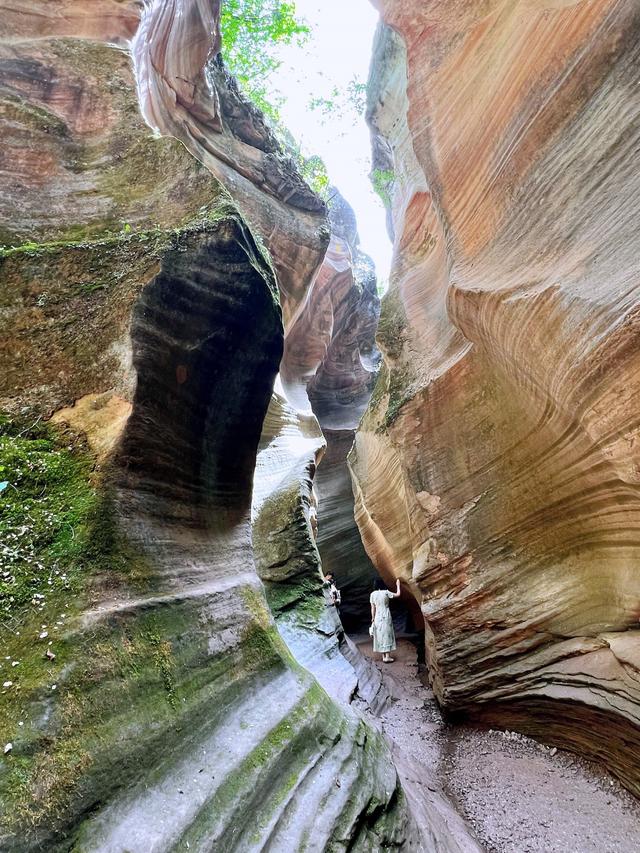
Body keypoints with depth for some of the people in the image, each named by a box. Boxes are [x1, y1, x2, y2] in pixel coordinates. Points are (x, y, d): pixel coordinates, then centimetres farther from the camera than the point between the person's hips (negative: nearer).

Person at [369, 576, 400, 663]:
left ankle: (384, 656, 16)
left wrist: (373, 618, 9)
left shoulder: (372, 594, -2)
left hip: (378, 617, 3)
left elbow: (373, 608, 1)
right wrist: (398, 585, 12)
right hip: (386, 616, -3)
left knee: (380, 636, 10)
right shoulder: (385, 592, -11)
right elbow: (398, 594, -1)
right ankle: (387, 657, 2)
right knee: (387, 635, 2)